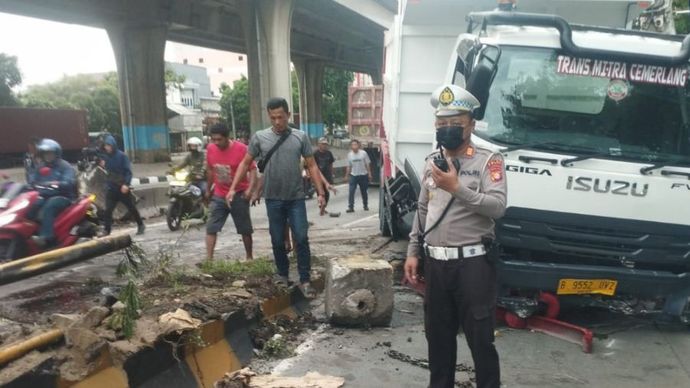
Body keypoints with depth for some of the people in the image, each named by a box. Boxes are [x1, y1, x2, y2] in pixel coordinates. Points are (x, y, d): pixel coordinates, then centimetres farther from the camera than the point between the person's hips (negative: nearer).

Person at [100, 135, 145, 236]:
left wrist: (126, 184, -23)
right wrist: (102, 166, -6)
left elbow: (128, 171, -12)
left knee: (131, 208, 7)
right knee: (108, 210, -5)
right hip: (111, 188, 3)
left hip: (123, 187, -3)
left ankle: (141, 225, 22)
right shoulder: (104, 156, 6)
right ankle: (106, 230, 1)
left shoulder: (122, 156, -8)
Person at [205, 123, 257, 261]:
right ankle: (208, 259, 1)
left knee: (245, 229, 8)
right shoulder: (210, 149, -2)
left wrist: (249, 189, -27)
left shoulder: (241, 149, -16)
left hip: (239, 195, -3)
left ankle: (249, 257, 25)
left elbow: (252, 169, -14)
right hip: (218, 195, 4)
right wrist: (208, 189, 19)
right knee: (211, 228, -3)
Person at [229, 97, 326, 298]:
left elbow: (312, 166, 2)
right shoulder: (259, 137, 0)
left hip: (296, 198, -1)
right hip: (273, 199, 1)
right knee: (278, 240, 11)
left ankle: (305, 280, 6)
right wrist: (233, 188, 0)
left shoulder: (300, 137, 0)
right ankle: (282, 274, 29)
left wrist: (320, 193, -2)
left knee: (301, 239, -2)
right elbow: (245, 163, 7)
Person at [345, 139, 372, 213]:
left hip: (363, 175, -1)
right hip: (353, 175, 1)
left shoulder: (363, 153, -7)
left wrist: (369, 174, -3)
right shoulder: (349, 154, 0)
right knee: (351, 191, -9)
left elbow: (367, 164, -2)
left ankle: (365, 205, 27)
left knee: (364, 191, 10)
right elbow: (349, 166, 8)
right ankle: (350, 207, -6)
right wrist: (346, 175, 7)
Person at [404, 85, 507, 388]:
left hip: (473, 263, -5)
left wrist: (458, 187, -26)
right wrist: (412, 253, 11)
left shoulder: (488, 161, -6)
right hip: (435, 264, 6)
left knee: (480, 337, 4)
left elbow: (498, 207, -19)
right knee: (438, 334, 17)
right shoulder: (431, 162, 11)